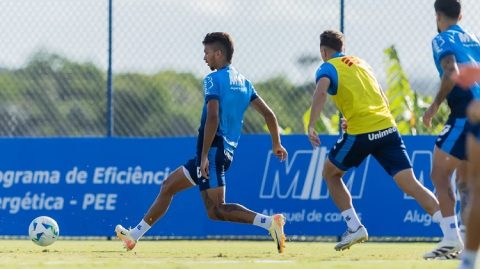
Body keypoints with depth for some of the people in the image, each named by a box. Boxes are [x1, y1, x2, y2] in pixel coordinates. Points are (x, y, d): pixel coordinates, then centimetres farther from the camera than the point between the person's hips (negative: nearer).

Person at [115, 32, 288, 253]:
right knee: (169, 186, 16)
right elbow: (269, 114, 16)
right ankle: (134, 235, 22)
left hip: (212, 151, -9)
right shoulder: (243, 82, 15)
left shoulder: (213, 80, -9)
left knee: (216, 210, -13)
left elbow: (213, 118, -21)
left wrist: (205, 155, -22)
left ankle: (269, 222, -25)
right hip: (226, 152, 9)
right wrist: (276, 144, 29)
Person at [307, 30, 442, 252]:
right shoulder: (360, 63, 25)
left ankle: (354, 228, 12)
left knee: (330, 173, 21)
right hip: (388, 127, 5)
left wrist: (311, 126, -20)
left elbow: (321, 93, -16)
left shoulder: (328, 68, 6)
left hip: (360, 133, -5)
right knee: (410, 183, -3)